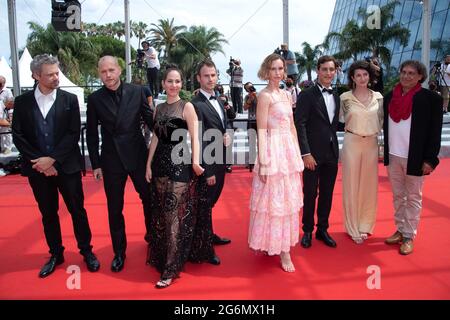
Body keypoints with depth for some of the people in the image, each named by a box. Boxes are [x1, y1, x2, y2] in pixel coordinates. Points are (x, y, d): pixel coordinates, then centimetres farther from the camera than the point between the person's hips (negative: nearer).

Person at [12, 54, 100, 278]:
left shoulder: (69, 99, -1)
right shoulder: (22, 102, 2)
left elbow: (74, 134, -7)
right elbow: (18, 136, 0)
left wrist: (52, 159, -14)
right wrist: (39, 161, -10)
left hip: (67, 166, -1)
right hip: (38, 168, 2)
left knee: (77, 210, 6)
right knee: (48, 214, 13)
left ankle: (86, 251, 23)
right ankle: (56, 254, 29)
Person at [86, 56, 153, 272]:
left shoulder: (137, 92, -3)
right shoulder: (95, 99, -2)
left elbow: (150, 120, 3)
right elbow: (91, 134, 2)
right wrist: (95, 164, 1)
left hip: (138, 155, 1)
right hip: (111, 159, 0)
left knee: (149, 197, 13)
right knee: (114, 208, 9)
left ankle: (151, 234, 39)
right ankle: (119, 252, 26)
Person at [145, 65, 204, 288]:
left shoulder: (187, 107, -3)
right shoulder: (159, 108, 12)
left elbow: (195, 137, -11)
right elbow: (155, 138, 13)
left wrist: (195, 162, -24)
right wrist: (149, 164, 9)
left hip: (180, 165, -5)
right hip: (160, 164, 6)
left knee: (175, 215, -2)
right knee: (161, 215, 14)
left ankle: (170, 269, 7)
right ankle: (161, 258, 32)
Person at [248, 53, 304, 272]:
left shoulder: (286, 95, 14)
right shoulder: (265, 96, -9)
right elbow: (261, 131, -13)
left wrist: (297, 154, 13)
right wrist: (263, 162, -18)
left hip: (289, 150, 8)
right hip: (274, 150, -8)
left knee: (287, 198, 15)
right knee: (274, 199, 2)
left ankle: (282, 245, 30)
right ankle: (281, 249, 14)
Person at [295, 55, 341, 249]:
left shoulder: (336, 97, 12)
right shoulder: (306, 95, -7)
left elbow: (334, 124, 15)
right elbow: (300, 125, -13)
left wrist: (336, 149, 8)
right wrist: (306, 153, -17)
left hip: (332, 153, 5)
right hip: (313, 153, -5)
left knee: (327, 194, 13)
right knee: (310, 194, 5)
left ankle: (323, 229, 28)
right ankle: (307, 231, 22)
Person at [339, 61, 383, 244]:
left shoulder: (378, 97, 4)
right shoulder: (345, 97, -4)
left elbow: (381, 120, 11)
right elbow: (341, 120, 6)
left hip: (372, 143, 3)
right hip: (352, 143, -3)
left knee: (369, 185, 10)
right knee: (352, 185, 4)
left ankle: (365, 225, 26)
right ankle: (353, 228, 16)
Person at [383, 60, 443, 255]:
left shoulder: (431, 98, -7)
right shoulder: (390, 97, 6)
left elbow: (435, 131, -8)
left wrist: (430, 159, -12)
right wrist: (386, 152, 7)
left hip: (415, 158, -4)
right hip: (393, 156, 4)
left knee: (413, 198, 8)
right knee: (398, 196, 14)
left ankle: (409, 236, 17)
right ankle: (400, 230, 27)